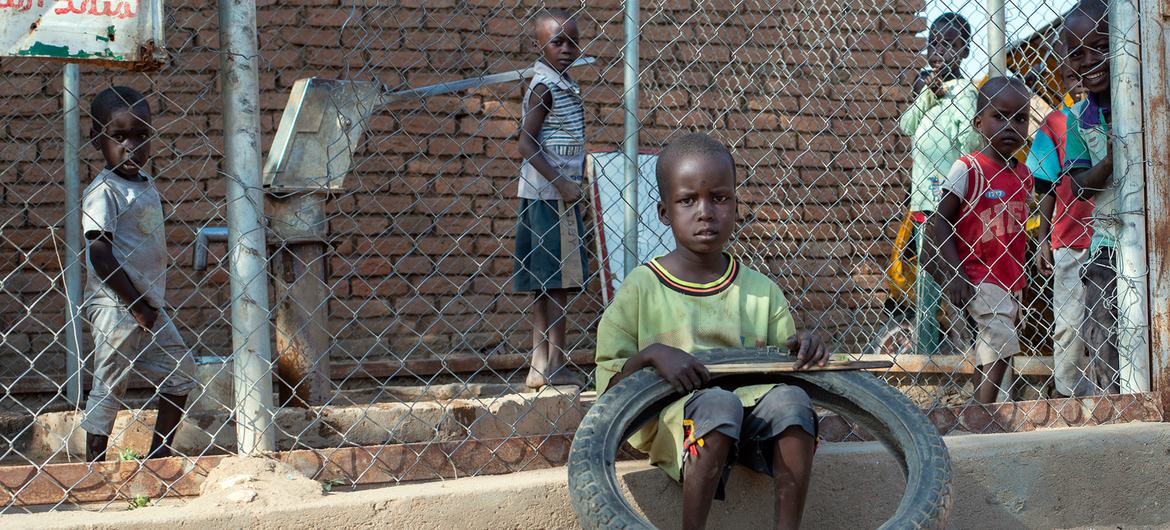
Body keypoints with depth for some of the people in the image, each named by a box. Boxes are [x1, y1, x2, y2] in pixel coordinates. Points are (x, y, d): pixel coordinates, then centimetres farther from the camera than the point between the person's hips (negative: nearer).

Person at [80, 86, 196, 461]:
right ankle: (94, 464, 5)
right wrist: (136, 304, -18)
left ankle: (159, 453, 24)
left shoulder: (146, 184, 11)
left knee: (181, 371, 14)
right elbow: (100, 254, -20)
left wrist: (153, 303, 12)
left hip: (149, 305, 9)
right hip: (115, 306, -9)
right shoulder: (103, 191, -14)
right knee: (109, 385, -3)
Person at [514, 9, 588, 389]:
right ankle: (556, 365, -5)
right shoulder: (546, 85, -12)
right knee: (557, 280, -7)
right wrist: (561, 184, -20)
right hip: (550, 192, -9)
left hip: (556, 190, 9)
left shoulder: (563, 84, 16)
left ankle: (540, 366, 10)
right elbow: (527, 145, -17)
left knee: (546, 283, 8)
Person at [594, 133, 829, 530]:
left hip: (752, 415, 3)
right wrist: (651, 355, -18)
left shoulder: (761, 291, 12)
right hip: (672, 420, -3)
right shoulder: (641, 288, 3)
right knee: (717, 403, -35)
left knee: (789, 398, -28)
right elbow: (609, 385, 1)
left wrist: (803, 350, -7)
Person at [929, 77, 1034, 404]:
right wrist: (955, 273, -18)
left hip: (1010, 278, 7)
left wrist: (1021, 277, 15)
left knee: (989, 349, 12)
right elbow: (941, 220, -11)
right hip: (977, 276, -7)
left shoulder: (1024, 176, 9)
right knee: (1001, 342, -18)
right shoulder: (968, 169, -11)